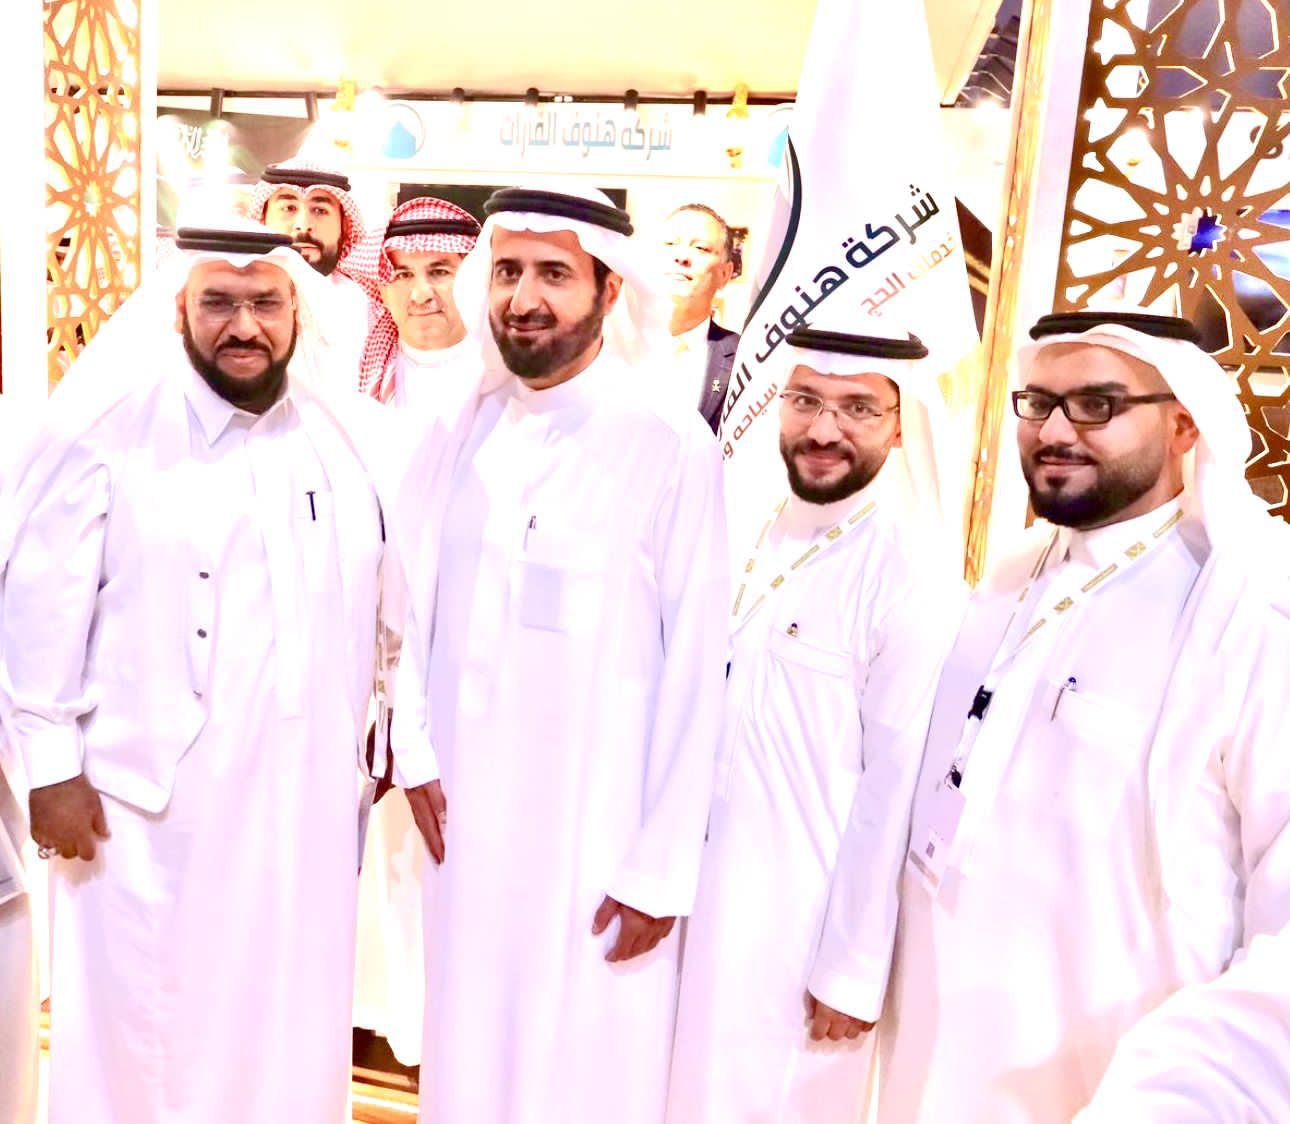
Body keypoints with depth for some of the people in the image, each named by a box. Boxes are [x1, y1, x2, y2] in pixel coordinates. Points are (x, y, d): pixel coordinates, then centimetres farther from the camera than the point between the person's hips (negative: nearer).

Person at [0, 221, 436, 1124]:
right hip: (151, 801, -3)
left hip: (309, 802, 4)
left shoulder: (347, 439, 4)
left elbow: (394, 611, 10)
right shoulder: (108, 433, -7)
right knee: (150, 1026, 12)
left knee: (296, 1029, 16)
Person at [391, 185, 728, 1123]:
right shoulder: (468, 430, 1)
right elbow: (419, 605, 8)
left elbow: (694, 672, -11)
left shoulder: (672, 449, -14)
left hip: (594, 830, -4)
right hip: (467, 814, 4)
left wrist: (662, 868, -8)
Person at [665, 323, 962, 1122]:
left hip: (808, 920, -6)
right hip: (714, 897, 6)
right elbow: (710, 723, 8)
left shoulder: (913, 577, -17)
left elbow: (896, 790, -15)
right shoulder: (758, 537, 2)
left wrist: (855, 969, -11)